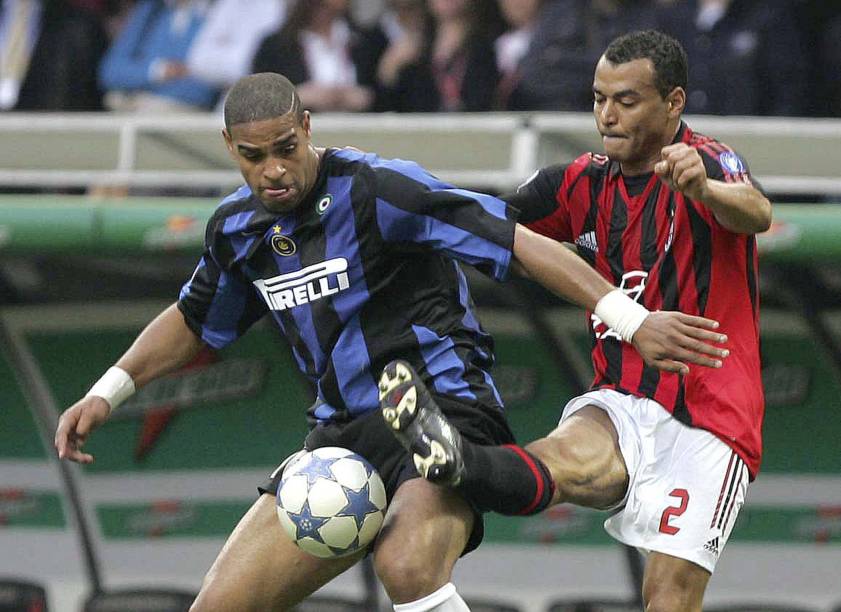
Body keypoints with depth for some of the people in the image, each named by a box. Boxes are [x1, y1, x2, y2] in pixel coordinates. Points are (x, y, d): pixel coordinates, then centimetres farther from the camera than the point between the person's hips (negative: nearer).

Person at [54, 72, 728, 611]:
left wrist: (632, 320, -23)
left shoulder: (376, 188, -15)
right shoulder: (238, 228, 8)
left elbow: (520, 242, -17)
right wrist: (108, 391, 18)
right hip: (343, 433, 7)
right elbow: (193, 321, 30)